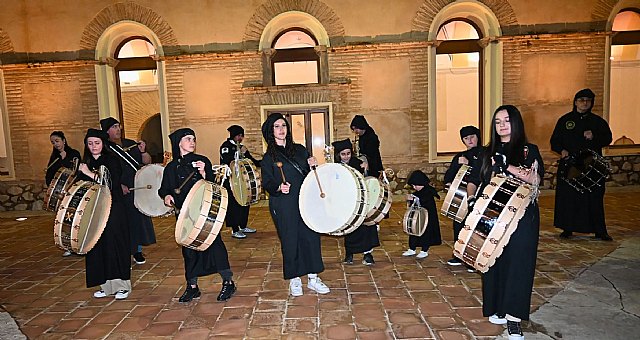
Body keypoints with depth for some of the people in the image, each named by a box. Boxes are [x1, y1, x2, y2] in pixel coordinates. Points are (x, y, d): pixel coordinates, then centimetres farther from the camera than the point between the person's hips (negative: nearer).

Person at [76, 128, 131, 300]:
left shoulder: (111, 160, -4)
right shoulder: (86, 163, 11)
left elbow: (112, 183, -17)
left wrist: (90, 174, -18)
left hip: (112, 210, -5)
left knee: (114, 244, -3)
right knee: (97, 246, 5)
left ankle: (122, 285, 6)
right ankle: (106, 285, 16)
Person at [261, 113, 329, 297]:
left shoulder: (300, 149, 12)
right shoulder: (268, 157, 1)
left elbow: (310, 174, 19)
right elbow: (266, 183, -5)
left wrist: (313, 164, -2)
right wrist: (279, 187, -25)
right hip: (283, 206, -3)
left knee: (311, 237, 3)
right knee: (290, 240, 2)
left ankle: (313, 278, 17)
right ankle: (294, 280, 20)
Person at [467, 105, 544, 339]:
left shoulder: (529, 150, 4)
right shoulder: (488, 152, 13)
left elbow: (536, 178, -13)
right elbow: (473, 181, 11)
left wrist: (508, 166, -22)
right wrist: (471, 197, -8)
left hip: (522, 217, -3)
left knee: (517, 263, -7)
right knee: (494, 262, 5)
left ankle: (513, 319, -3)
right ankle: (498, 309, 19)